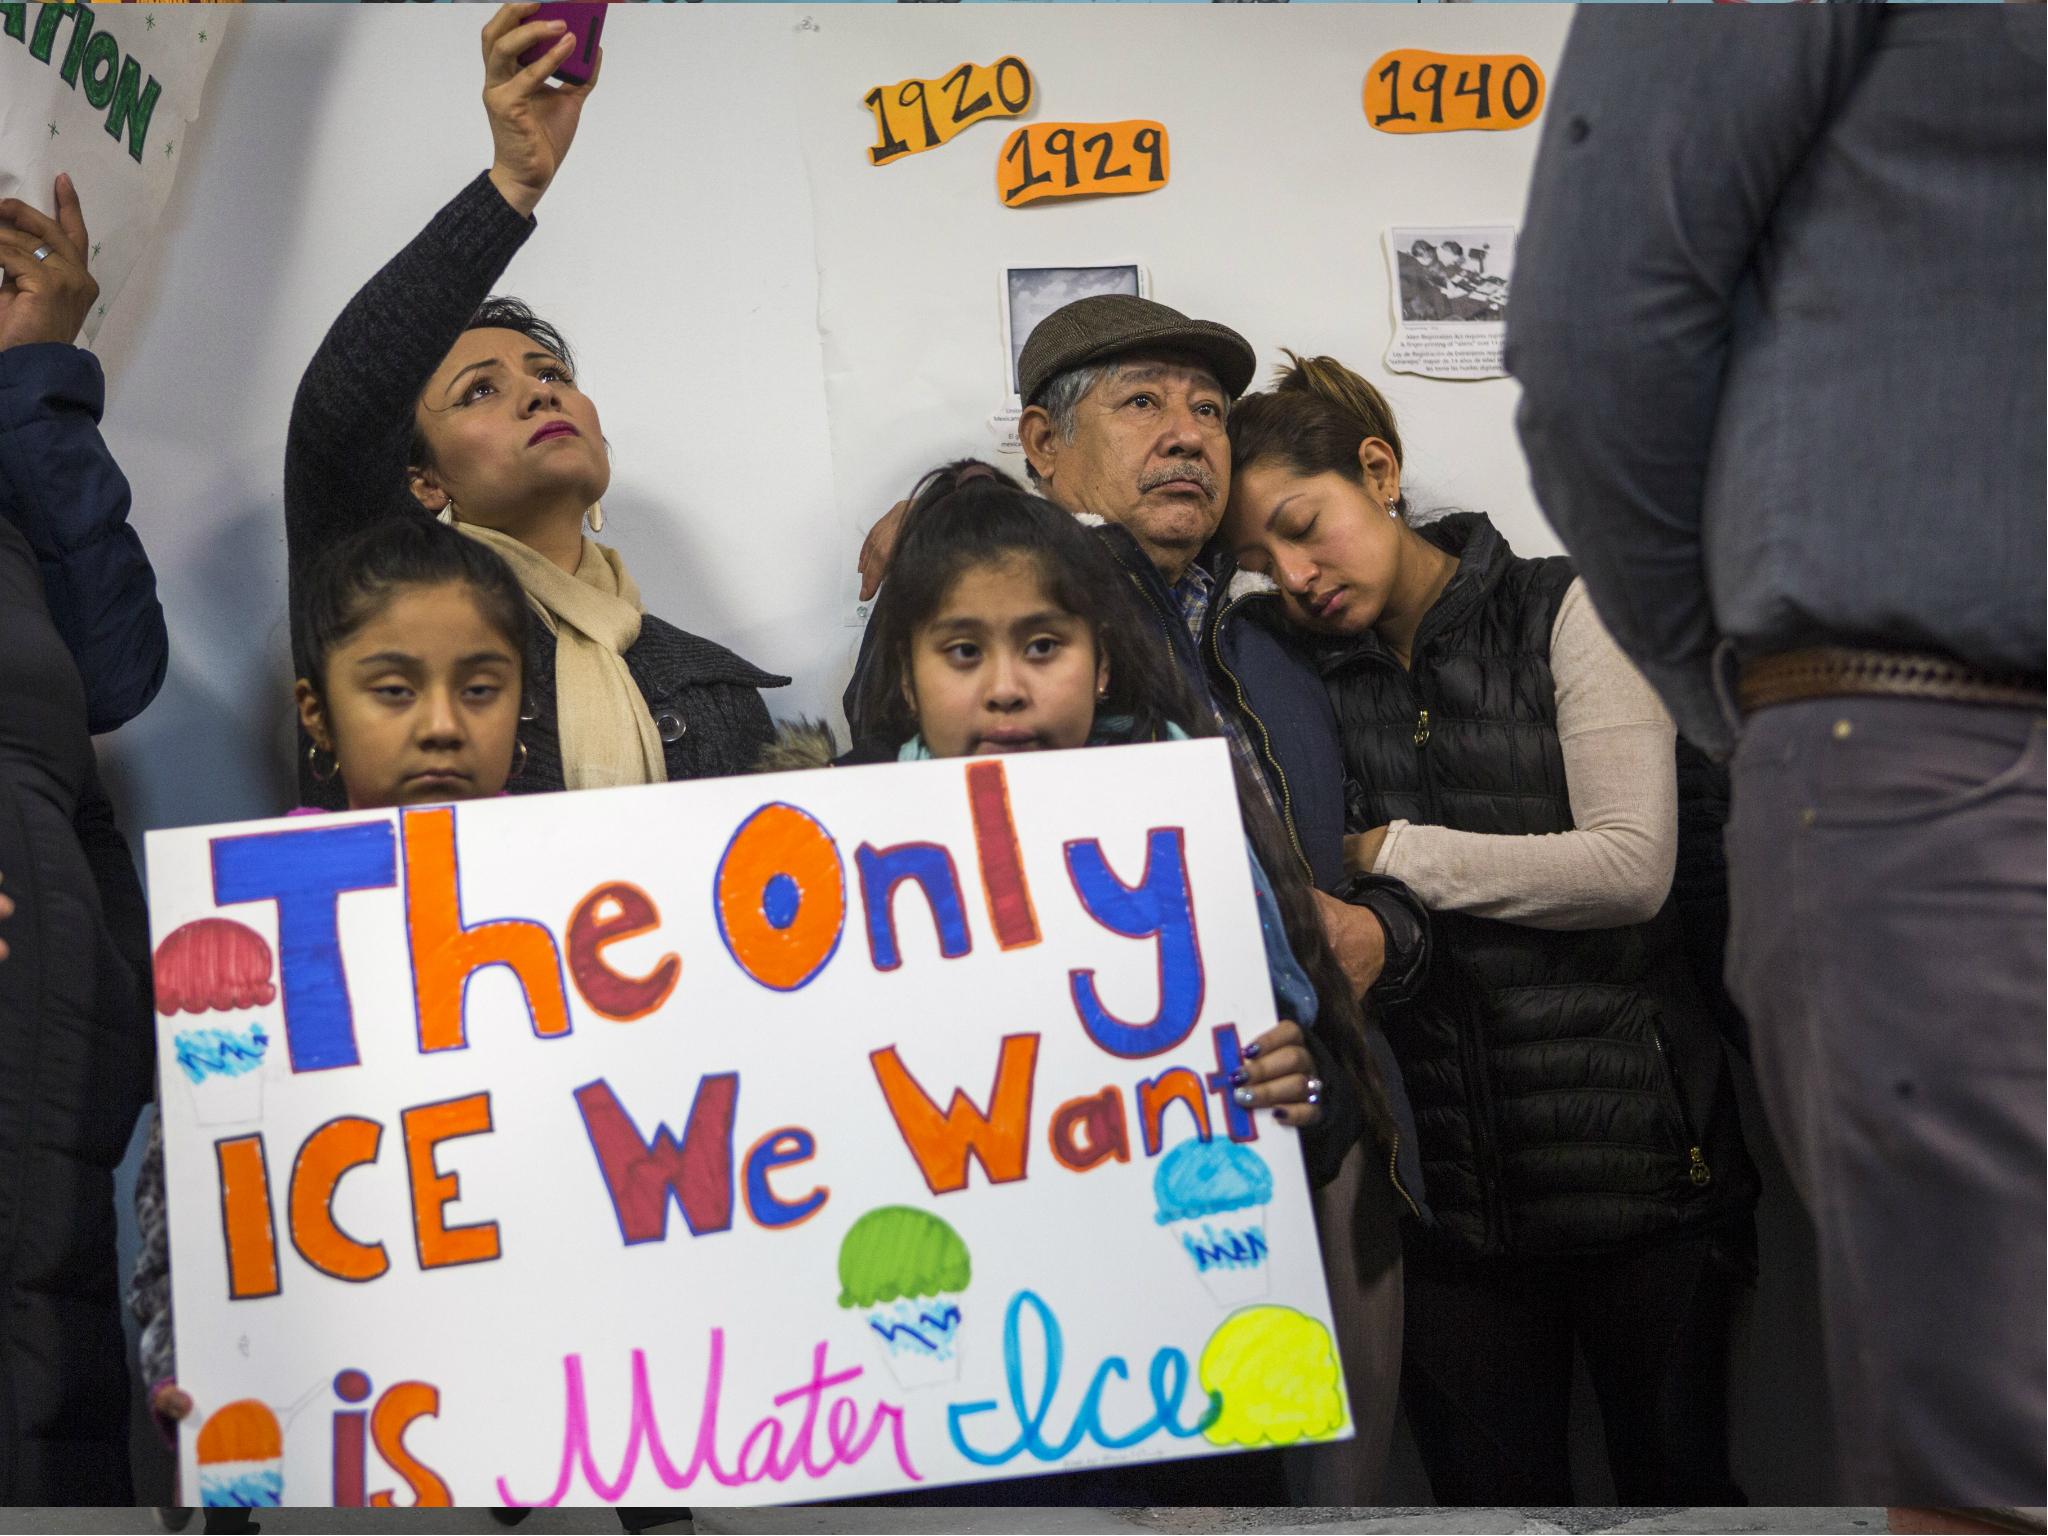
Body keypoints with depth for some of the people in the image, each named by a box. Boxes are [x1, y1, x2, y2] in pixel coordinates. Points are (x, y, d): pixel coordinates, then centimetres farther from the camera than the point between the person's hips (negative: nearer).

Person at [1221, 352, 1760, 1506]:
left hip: (1635, 1150, -3)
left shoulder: (1563, 612, -2)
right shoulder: (1305, 667, 8)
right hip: (1452, 1183, 3)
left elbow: (1631, 867, -10)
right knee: (1490, 1492, 6)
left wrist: (1395, 855, -11)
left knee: (1677, 1477, 6)